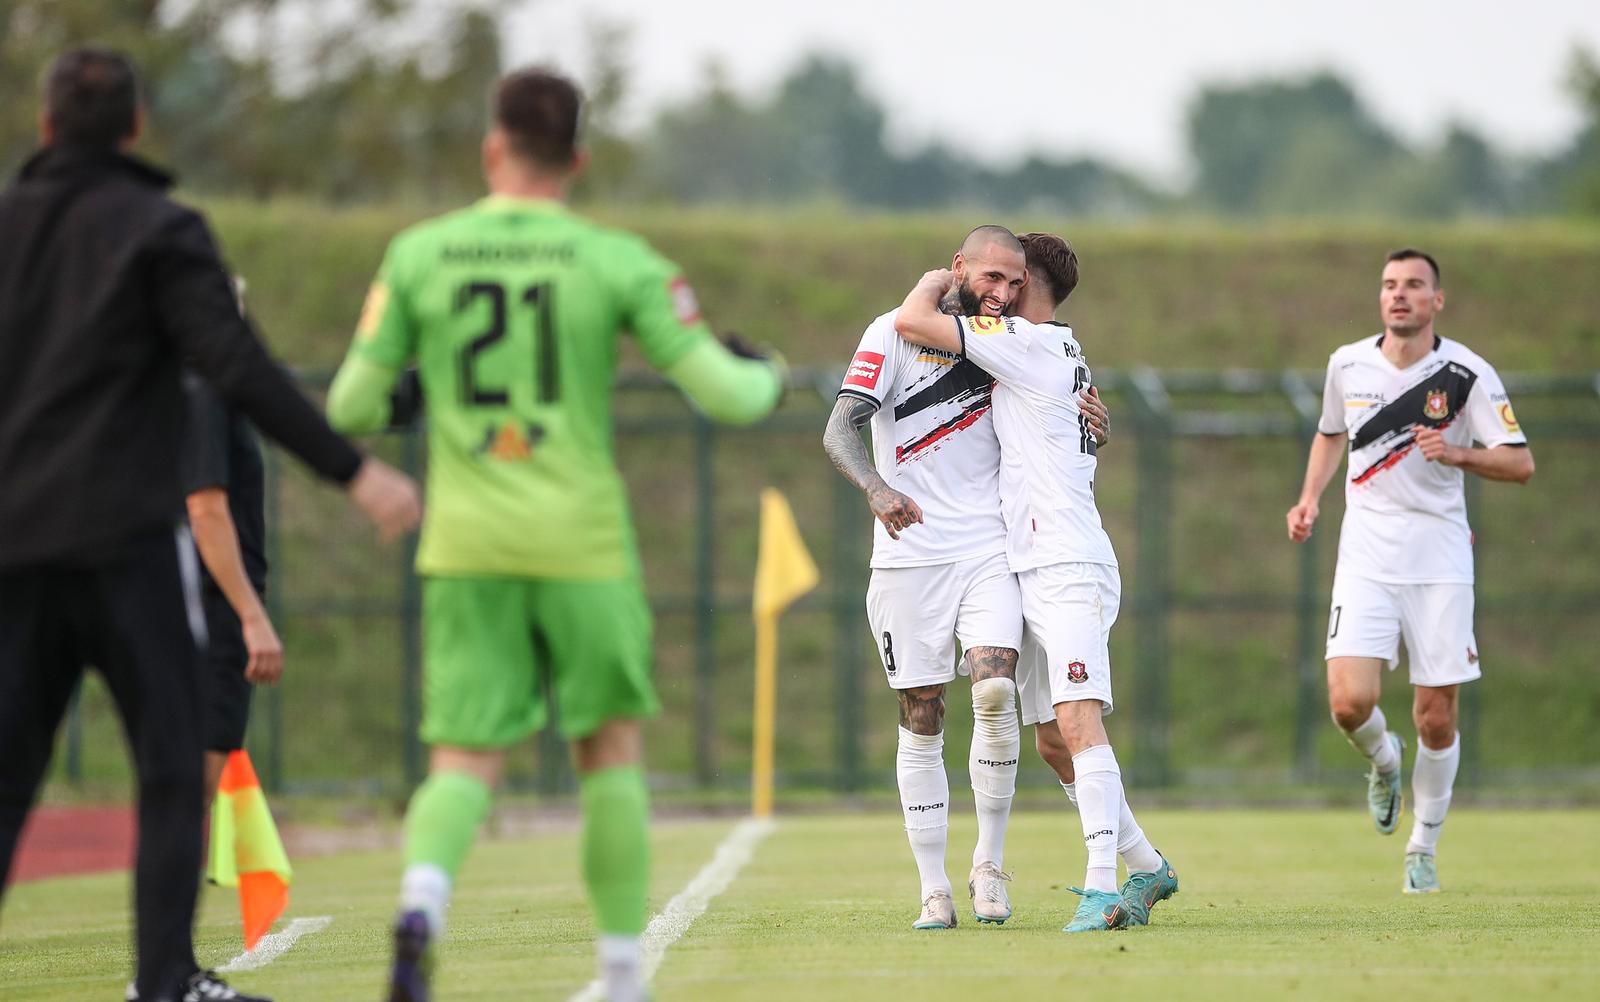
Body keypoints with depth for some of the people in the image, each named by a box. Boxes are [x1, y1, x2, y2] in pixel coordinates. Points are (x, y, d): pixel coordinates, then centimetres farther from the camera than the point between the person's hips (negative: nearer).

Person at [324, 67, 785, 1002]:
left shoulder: (418, 255, 1)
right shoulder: (617, 262, -3)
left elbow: (351, 408, 4)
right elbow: (726, 394, -4)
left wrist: (390, 406, 28)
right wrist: (768, 375, 19)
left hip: (466, 547, 1)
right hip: (582, 540, -1)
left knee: (467, 764, 2)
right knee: (613, 748, 16)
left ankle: (420, 901, -30)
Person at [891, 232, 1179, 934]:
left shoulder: (1029, 342, -7)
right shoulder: (1066, 357, 22)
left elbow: (912, 321, -12)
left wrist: (939, 280, 7)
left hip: (1068, 568, -10)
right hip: (1038, 569, 10)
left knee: (1078, 723, -19)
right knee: (1055, 739, 12)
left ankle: (1102, 888, -28)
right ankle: (1146, 868, 21)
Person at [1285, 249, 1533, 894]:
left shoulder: (1466, 373, -6)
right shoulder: (1347, 365, 3)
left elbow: (1520, 463, -8)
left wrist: (1457, 453, -25)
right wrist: (1310, 497, 8)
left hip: (1439, 561, -1)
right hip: (1366, 558, 1)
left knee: (1436, 717, -1)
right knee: (1350, 702, -15)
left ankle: (1423, 849, 19)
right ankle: (1382, 761, 21)